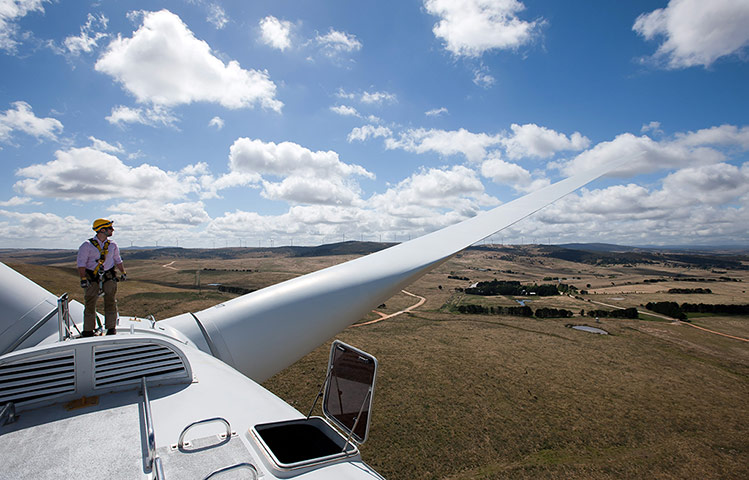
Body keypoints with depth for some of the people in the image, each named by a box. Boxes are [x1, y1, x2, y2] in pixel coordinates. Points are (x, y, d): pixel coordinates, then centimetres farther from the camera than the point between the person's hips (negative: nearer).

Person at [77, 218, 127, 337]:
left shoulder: (112, 245, 7)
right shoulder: (87, 245, -6)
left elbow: (117, 260, 18)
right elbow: (81, 263, -7)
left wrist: (123, 272, 16)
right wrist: (83, 278, -14)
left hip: (109, 277, 3)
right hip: (92, 278, -3)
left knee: (110, 302, 5)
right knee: (89, 304, 4)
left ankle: (111, 328, 15)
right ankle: (88, 330, 16)